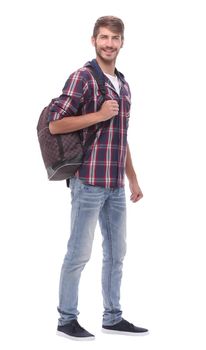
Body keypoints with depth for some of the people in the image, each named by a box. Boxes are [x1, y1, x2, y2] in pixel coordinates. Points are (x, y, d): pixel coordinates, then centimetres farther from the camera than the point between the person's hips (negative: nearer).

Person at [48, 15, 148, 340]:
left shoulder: (123, 85, 16)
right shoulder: (82, 77, -7)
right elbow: (55, 124, -13)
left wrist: (133, 178, 20)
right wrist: (100, 115, -16)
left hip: (116, 185, 8)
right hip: (89, 181, -7)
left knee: (116, 252, 13)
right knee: (79, 252, 0)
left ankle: (113, 317, 24)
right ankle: (67, 319, 13)